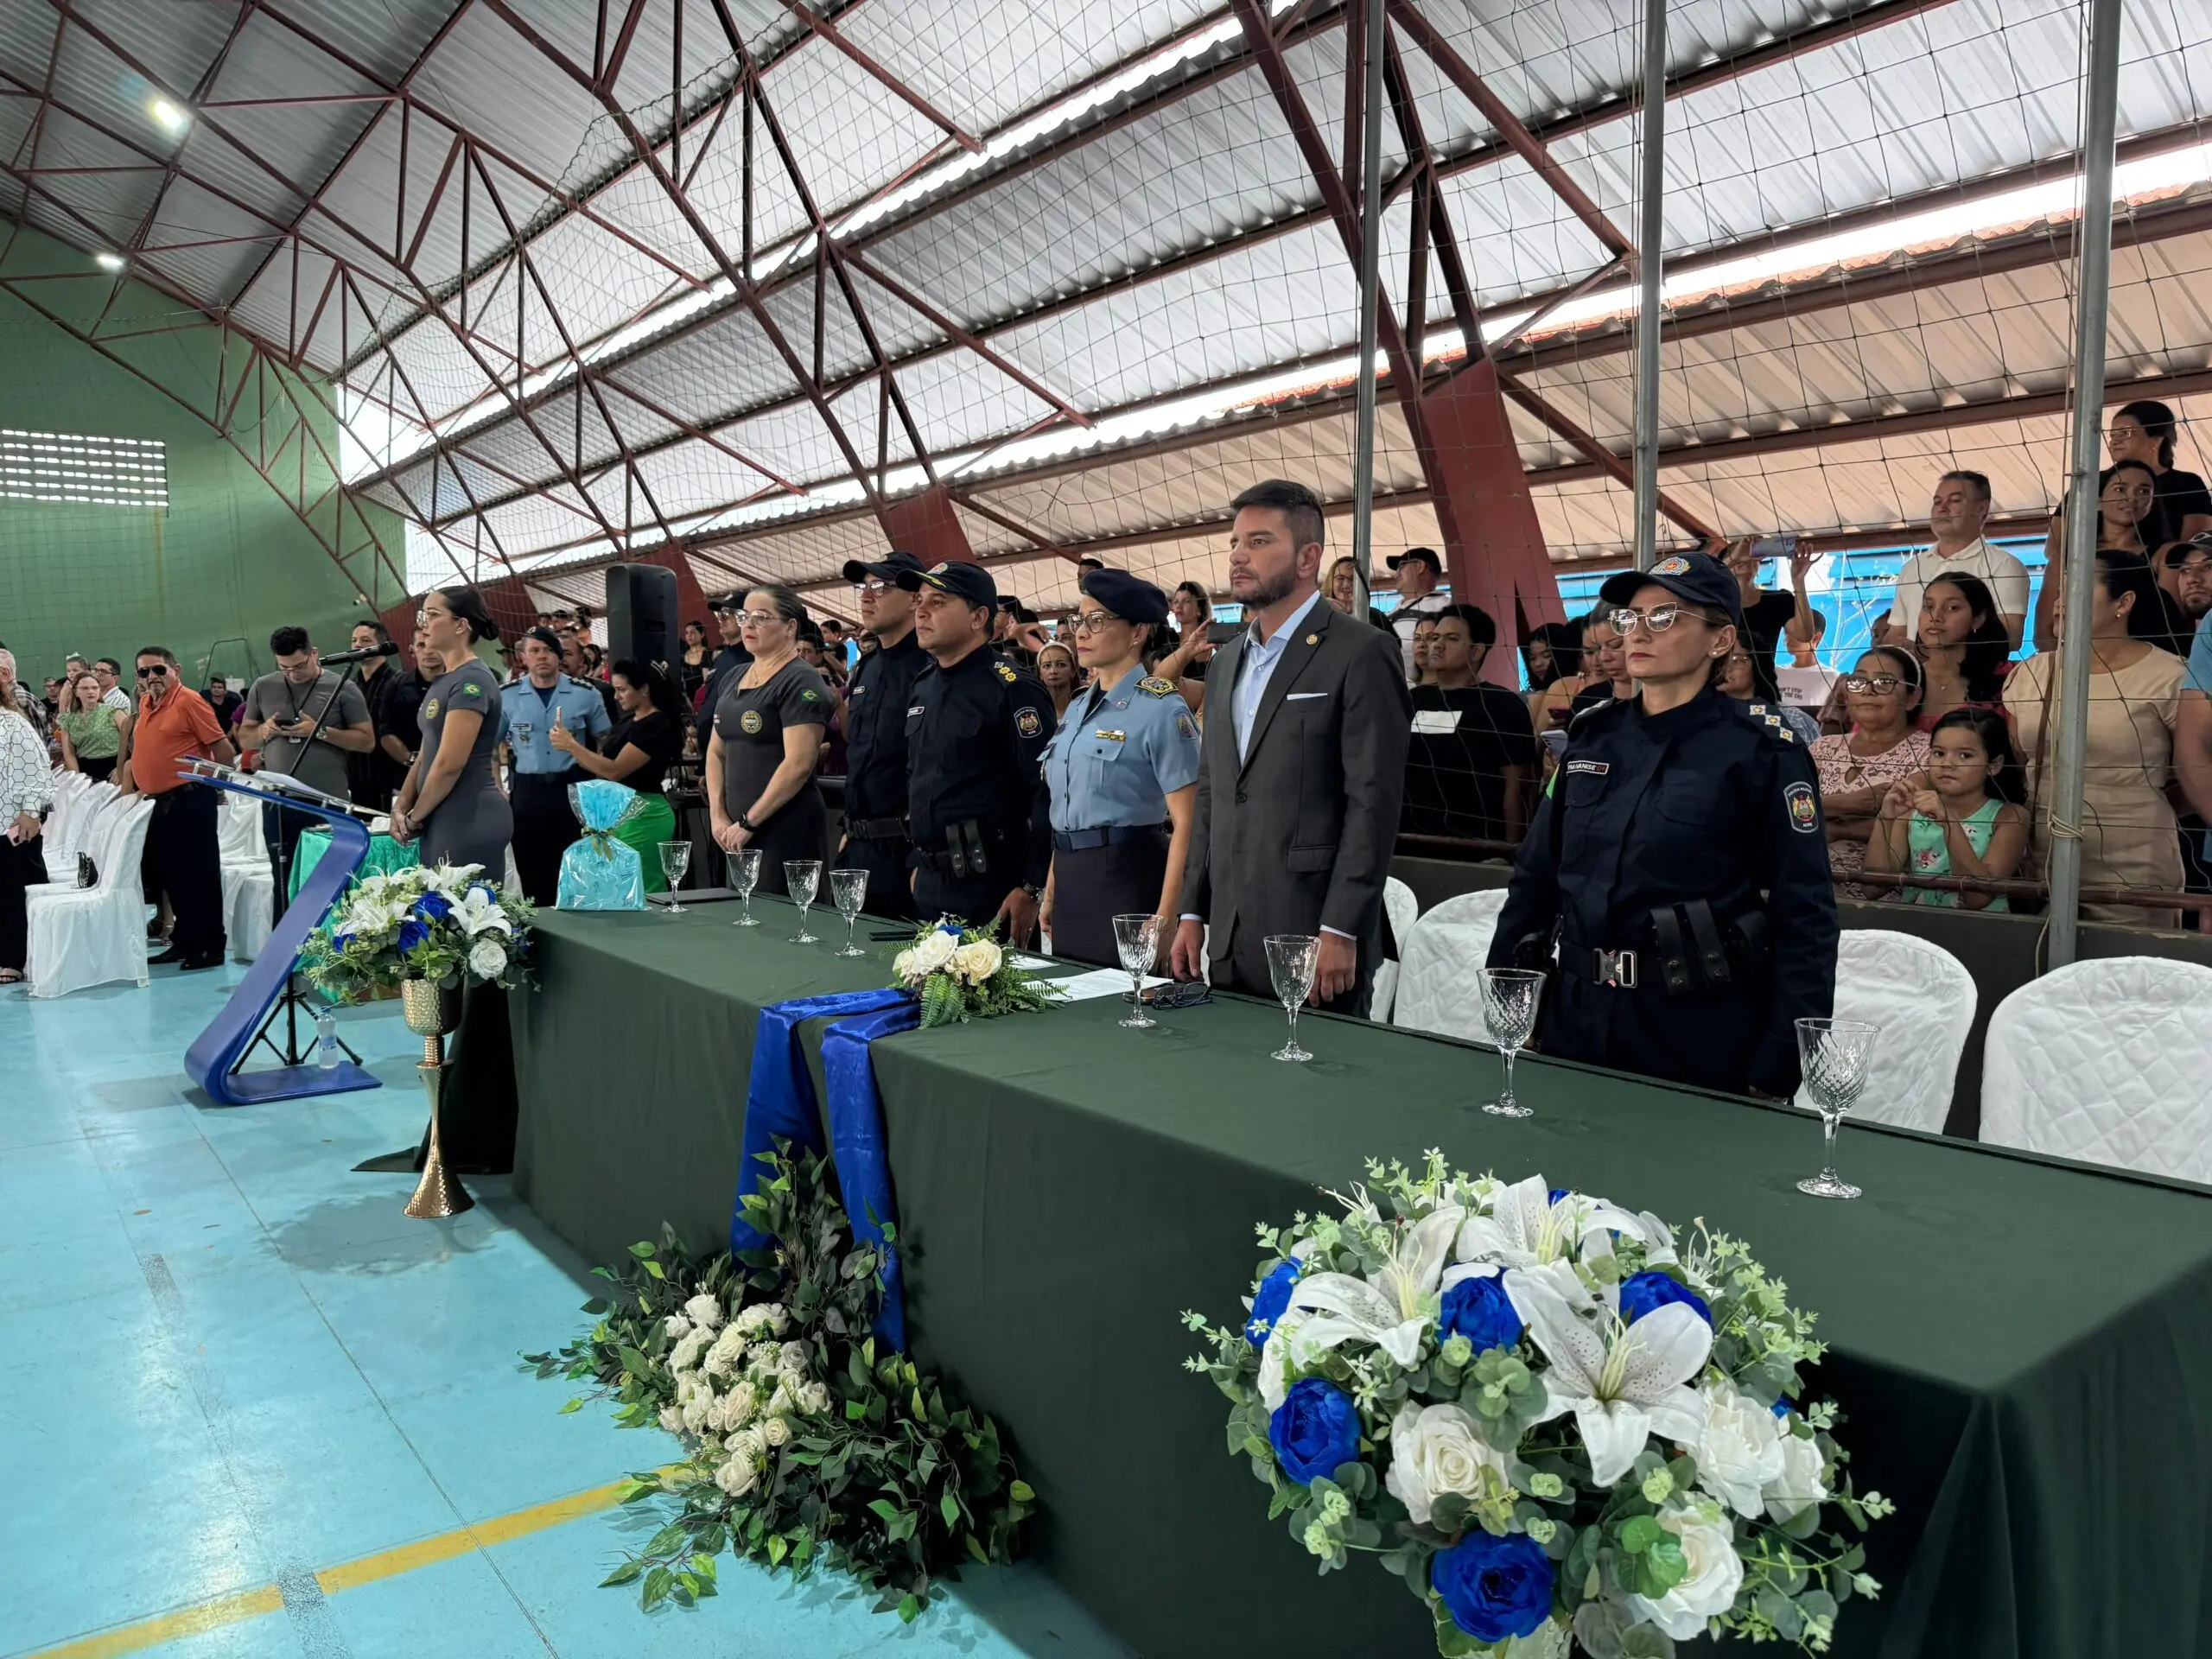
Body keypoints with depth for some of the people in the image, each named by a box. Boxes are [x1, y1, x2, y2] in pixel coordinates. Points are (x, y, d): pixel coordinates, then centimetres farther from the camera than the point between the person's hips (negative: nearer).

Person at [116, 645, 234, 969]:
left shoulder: (189, 701, -12)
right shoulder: (145, 702, 13)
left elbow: (222, 748, -13)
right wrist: (128, 784, 21)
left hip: (189, 800, -9)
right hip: (159, 802, 9)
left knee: (200, 873, -4)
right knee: (169, 873, 14)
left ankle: (212, 946, 2)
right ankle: (185, 942, 23)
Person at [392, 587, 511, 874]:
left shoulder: (471, 680, -15)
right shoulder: (444, 680, 15)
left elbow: (449, 763, -20)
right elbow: (425, 755, 17)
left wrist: (414, 817, -9)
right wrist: (400, 807, 5)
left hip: (470, 820, -9)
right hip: (443, 819, 9)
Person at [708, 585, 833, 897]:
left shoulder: (801, 682, -9)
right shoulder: (734, 679, 14)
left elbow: (798, 765, -18)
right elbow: (716, 751, 16)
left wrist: (748, 823, -14)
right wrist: (718, 815, 3)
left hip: (788, 832, -7)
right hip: (737, 834, 7)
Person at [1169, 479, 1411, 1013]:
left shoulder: (1362, 653, -7)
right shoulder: (1227, 661, 16)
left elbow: (1374, 801, -13)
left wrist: (1340, 932, -17)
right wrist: (1192, 912, 13)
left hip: (1314, 940, -7)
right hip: (1229, 943, 7)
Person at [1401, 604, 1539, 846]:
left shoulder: (1502, 705, -4)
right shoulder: (1413, 700, 11)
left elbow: (1517, 785, -8)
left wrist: (1510, 846, -12)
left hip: (1474, 845, -5)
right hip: (1410, 839, 5)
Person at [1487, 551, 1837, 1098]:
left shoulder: (1763, 751, -7)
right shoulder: (1592, 736, 7)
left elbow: (1804, 918, -10)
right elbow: (1534, 880, 10)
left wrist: (1776, 1074, -13)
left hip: (1699, 1038, -4)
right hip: (1574, 1023, 5)